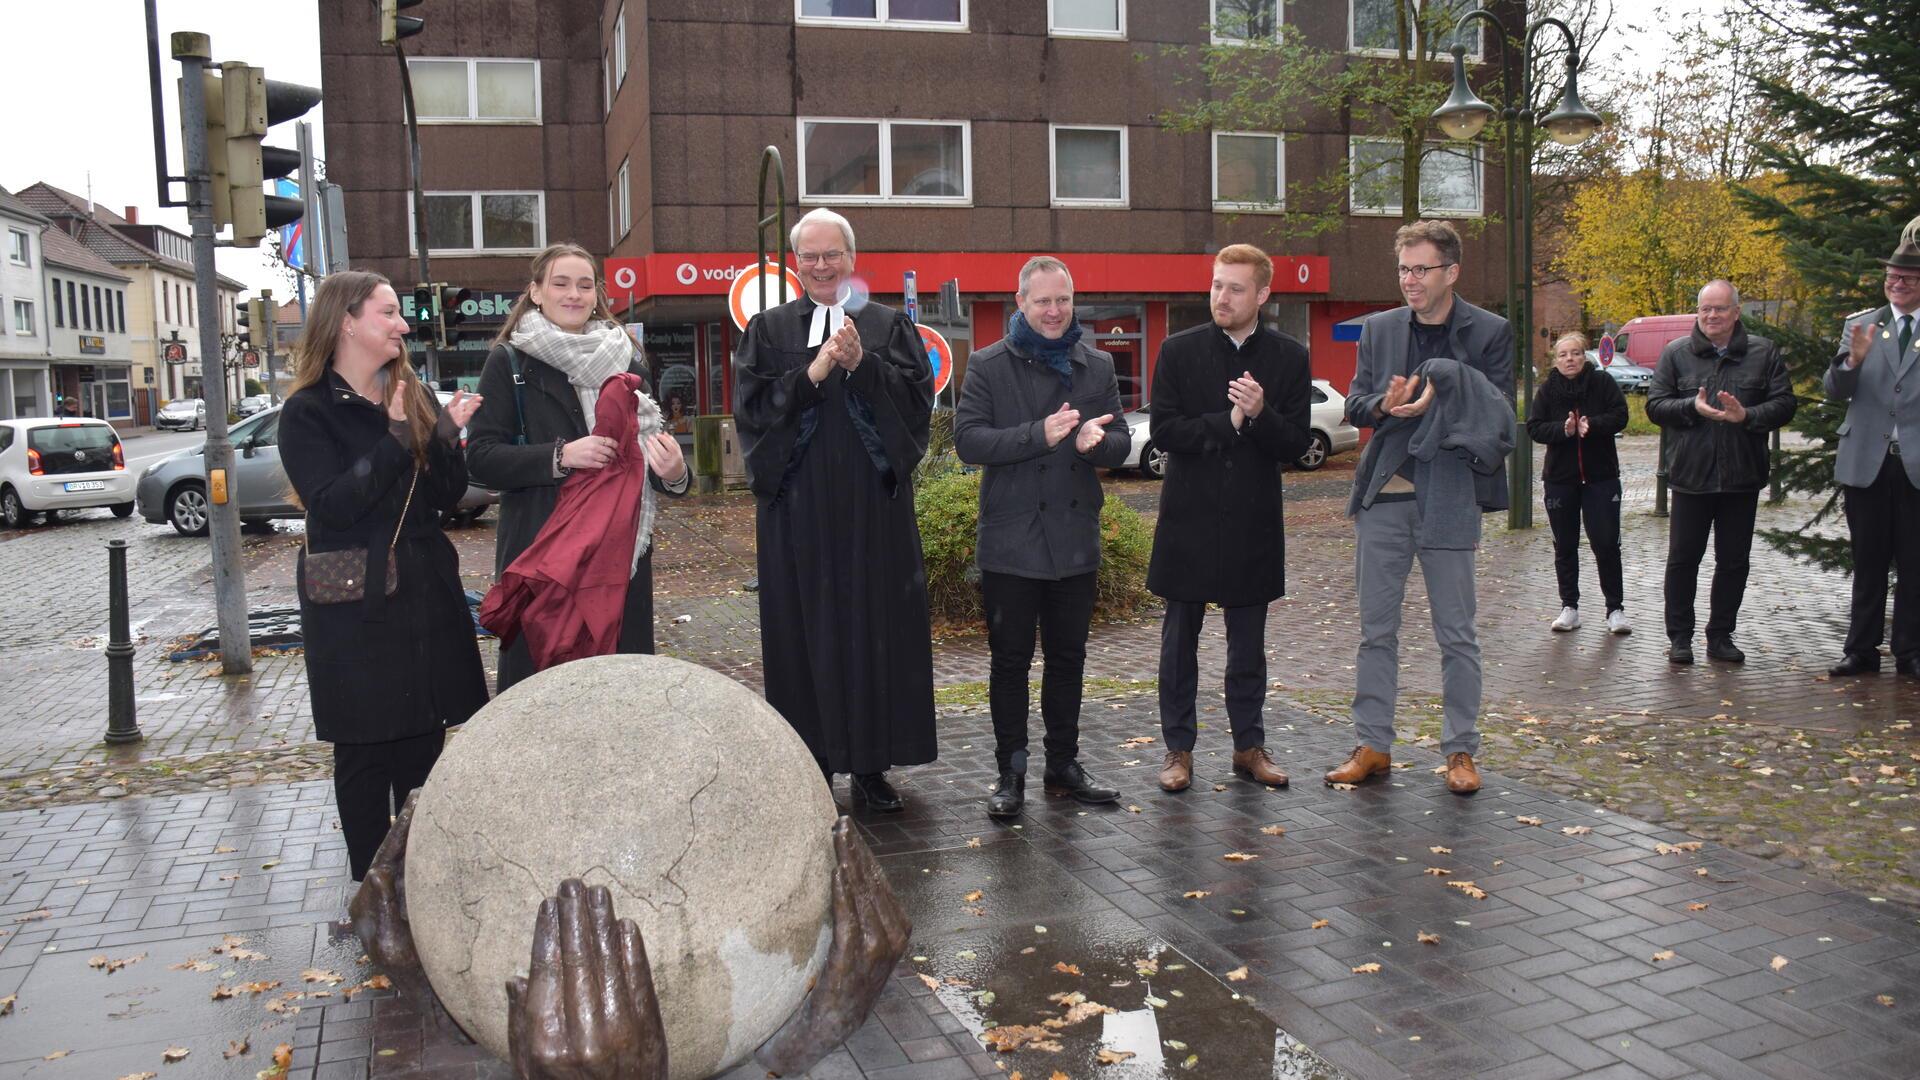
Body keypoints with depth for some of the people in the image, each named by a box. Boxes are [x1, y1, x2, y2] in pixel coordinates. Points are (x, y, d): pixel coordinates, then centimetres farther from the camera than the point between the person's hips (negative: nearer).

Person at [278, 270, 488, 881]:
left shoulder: (416, 397, 9)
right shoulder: (308, 412, -7)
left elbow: (449, 498, 4)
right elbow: (332, 504, -19)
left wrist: (448, 435, -13)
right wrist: (396, 439, -21)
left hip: (426, 595, 5)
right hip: (353, 606, -5)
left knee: (425, 740, 11)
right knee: (364, 749, 4)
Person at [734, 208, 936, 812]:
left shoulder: (889, 326, 10)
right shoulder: (770, 330, 10)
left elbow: (917, 395, -2)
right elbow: (754, 406, -2)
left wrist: (859, 363, -16)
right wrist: (815, 370, -13)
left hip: (874, 506, 0)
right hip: (798, 507, 0)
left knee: (877, 626, 2)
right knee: (805, 629, 2)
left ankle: (872, 766, 12)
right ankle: (813, 763, 13)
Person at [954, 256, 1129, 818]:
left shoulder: (1097, 366, 9)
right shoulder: (988, 366, -2)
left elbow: (1122, 444, 8)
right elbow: (967, 439, -12)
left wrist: (1095, 442, -16)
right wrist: (1040, 435, -22)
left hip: (1075, 539, 4)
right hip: (1011, 542, -3)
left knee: (1067, 658, 13)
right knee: (1010, 660, 4)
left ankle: (1064, 765, 26)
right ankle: (1010, 772, 15)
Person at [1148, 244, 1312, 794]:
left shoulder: (1289, 357, 2)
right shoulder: (1179, 351, -1)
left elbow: (1298, 441, -3)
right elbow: (1163, 429, -9)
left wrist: (1260, 414, -20)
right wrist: (1229, 422, -16)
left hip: (1253, 522, 1)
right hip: (1189, 517, -1)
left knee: (1248, 642, 12)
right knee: (1180, 640, 7)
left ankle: (1249, 745, 24)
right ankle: (1178, 747, 18)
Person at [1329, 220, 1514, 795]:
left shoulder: (1489, 332, 0)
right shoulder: (1379, 328, 10)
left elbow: (1496, 415, -4)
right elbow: (1354, 403, 9)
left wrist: (1436, 402, -20)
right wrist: (1383, 404, -13)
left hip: (1448, 498, -3)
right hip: (1383, 494, 3)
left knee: (1456, 634, 5)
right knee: (1376, 629, 8)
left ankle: (1461, 751, 16)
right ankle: (1373, 745, 18)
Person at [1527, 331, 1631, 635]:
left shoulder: (1603, 382, -2)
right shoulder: (1547, 388, 1)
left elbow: (1620, 416, -8)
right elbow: (1534, 428, -6)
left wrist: (1592, 425, -25)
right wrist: (1563, 429, -23)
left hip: (1601, 476, -2)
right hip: (1559, 477, 2)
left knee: (1606, 543, -2)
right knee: (1565, 546, 8)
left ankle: (1615, 609, 8)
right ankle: (1569, 607, 18)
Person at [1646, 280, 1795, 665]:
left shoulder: (1763, 353, 5)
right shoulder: (1676, 353, 3)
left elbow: (1784, 405, 1)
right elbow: (1655, 405, 1)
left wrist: (1747, 415, -17)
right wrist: (1693, 407, -16)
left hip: (1742, 476, 1)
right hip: (1691, 474, -1)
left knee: (1733, 561, 8)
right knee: (1682, 559, 3)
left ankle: (1720, 636, 20)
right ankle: (1679, 637, 14)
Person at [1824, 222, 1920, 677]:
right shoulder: (1860, 325, 5)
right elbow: (1834, 392, -3)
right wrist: (1853, 359, -20)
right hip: (1866, 464, 1)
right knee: (1867, 562, 8)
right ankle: (1862, 649, 15)